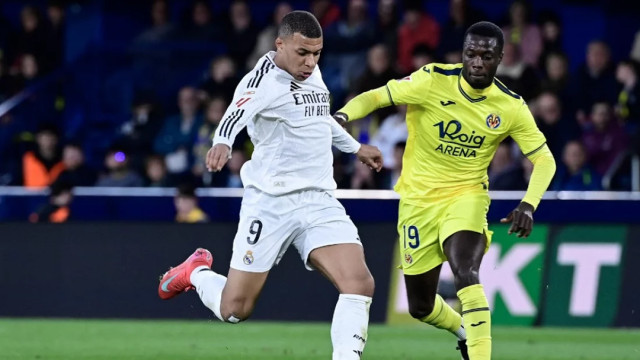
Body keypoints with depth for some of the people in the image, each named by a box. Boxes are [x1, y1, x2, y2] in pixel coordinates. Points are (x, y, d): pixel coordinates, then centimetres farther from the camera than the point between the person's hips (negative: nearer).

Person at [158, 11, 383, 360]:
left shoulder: (311, 72, 10)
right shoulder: (264, 81, -15)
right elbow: (236, 114, -37)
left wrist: (354, 147, 44)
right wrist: (222, 142, -58)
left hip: (319, 200, 6)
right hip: (270, 203, -6)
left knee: (359, 284, -17)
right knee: (234, 309, 2)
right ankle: (196, 272, 34)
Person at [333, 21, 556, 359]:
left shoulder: (511, 106, -9)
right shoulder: (433, 80, -14)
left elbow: (544, 159, -3)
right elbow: (373, 97, -11)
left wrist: (529, 205, -20)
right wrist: (342, 115, -32)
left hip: (466, 195, -1)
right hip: (418, 200, 1)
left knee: (465, 274, -31)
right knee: (420, 306, 10)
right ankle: (465, 330, 43)